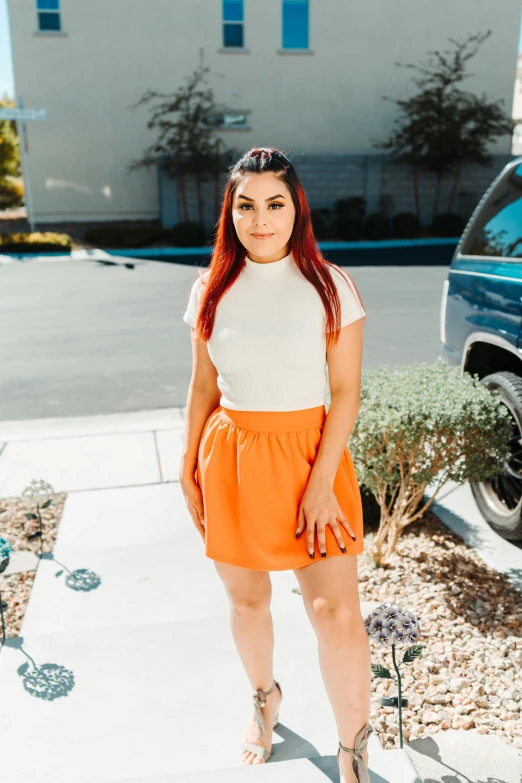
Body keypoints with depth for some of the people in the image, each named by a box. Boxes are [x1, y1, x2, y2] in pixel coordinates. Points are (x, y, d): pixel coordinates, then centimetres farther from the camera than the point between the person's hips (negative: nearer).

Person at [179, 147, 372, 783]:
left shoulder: (329, 286, -6)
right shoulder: (211, 289, 3)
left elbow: (346, 391, -7)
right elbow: (202, 385, 9)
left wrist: (321, 482, -14)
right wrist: (189, 466, 6)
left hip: (307, 452, -2)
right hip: (229, 457, 3)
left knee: (337, 615, -3)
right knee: (246, 601, 16)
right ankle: (264, 697, 46)